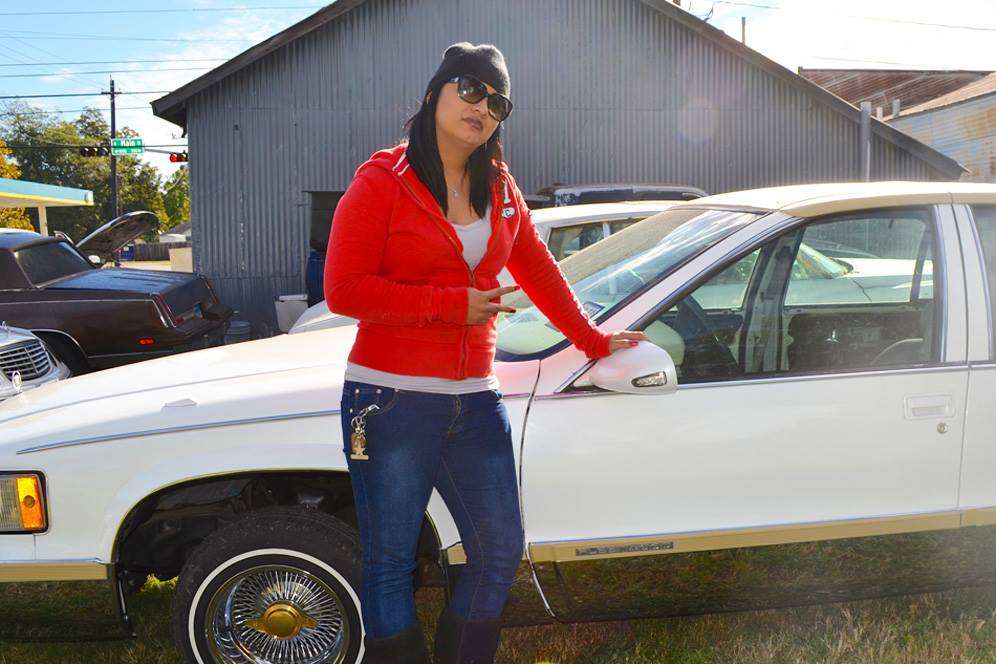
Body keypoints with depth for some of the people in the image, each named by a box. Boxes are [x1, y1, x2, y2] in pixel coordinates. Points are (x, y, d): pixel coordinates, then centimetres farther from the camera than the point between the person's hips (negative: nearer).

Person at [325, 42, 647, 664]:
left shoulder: (501, 189, 11)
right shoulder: (382, 182, -5)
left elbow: (540, 271, 21)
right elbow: (344, 289, -12)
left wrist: (594, 339, 22)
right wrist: (453, 303, -15)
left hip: (475, 401, 6)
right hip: (391, 399, -5)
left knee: (501, 551, 9)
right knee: (391, 565, 4)